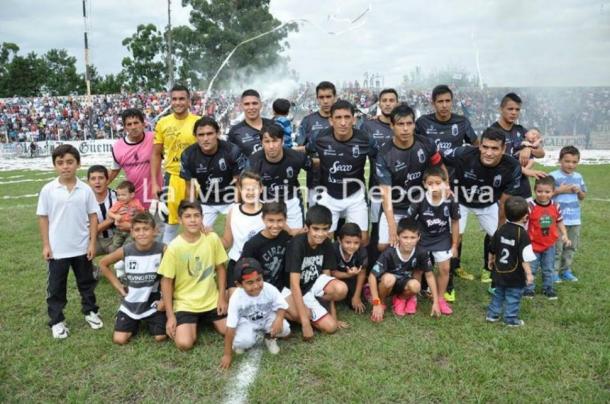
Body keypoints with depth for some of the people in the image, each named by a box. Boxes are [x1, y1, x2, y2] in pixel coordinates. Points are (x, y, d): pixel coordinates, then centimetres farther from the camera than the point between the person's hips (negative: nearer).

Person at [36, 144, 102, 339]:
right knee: (56, 287, 10)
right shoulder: (48, 190, -7)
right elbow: (43, 218, -2)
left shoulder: (85, 190, -6)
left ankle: (90, 312, 34)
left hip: (82, 248, 1)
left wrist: (92, 243, -4)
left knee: (86, 283, 16)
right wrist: (46, 245, -4)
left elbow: (93, 217, -1)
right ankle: (56, 321, 24)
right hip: (57, 249, -1)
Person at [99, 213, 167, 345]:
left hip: (154, 302, -1)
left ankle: (148, 322, 28)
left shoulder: (162, 249, -19)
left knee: (161, 337, -4)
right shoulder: (125, 251, -14)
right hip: (131, 302, 1)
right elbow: (103, 264, 4)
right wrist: (118, 286, 0)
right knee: (119, 340, -3)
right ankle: (134, 324, 29)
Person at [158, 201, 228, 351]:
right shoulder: (174, 247, -17)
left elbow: (220, 268, 2)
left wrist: (222, 297, -2)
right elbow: (166, 282, -11)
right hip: (185, 303, -2)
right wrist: (170, 316, -12)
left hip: (212, 300, 3)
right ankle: (193, 324, 16)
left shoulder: (212, 238, -10)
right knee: (184, 343, -19)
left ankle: (205, 320, 27)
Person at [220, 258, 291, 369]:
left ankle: (270, 337, 10)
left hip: (267, 318, 2)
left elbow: (281, 306, -10)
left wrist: (279, 318, -35)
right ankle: (240, 343, 8)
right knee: (244, 342, -32)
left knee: (284, 329, -26)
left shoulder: (270, 290, -28)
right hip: (247, 322, -2)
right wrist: (227, 355, -19)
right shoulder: (236, 298, -31)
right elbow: (230, 328, -25)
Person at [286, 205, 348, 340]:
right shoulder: (297, 244, -27)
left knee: (341, 289, -28)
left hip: (315, 283, 5)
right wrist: (305, 323, -32)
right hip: (299, 290, -5)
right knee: (330, 326, -20)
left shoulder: (327, 244, -9)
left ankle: (313, 304, -1)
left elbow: (326, 275, -5)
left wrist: (333, 314, -7)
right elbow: (295, 285, -29)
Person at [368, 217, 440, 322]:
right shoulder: (389, 253, -29)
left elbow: (429, 276, -8)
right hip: (386, 285, -2)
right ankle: (381, 303, -6)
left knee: (415, 286, -31)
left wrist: (435, 302, -9)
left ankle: (400, 299, 3)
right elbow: (372, 276, -26)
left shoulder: (421, 253, -21)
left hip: (402, 285, 2)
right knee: (389, 278, -37)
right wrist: (376, 304, -29)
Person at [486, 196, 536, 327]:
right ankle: (511, 319, 15)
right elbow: (524, 258, -21)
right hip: (515, 275, -6)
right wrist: (528, 273, -13)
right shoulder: (522, 234, -20)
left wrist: (491, 261, 24)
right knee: (513, 297, 7)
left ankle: (492, 315, 25)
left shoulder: (501, 229, -2)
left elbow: (492, 249, 8)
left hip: (499, 272, 6)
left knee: (498, 293, 19)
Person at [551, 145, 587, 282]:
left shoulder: (578, 177, 8)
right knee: (557, 247, -2)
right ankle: (554, 272, 8)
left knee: (571, 246, 14)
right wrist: (560, 190, -18)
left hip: (574, 218, 6)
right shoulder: (553, 176, -10)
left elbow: (583, 197, 16)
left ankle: (566, 270, 26)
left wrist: (579, 191, -4)